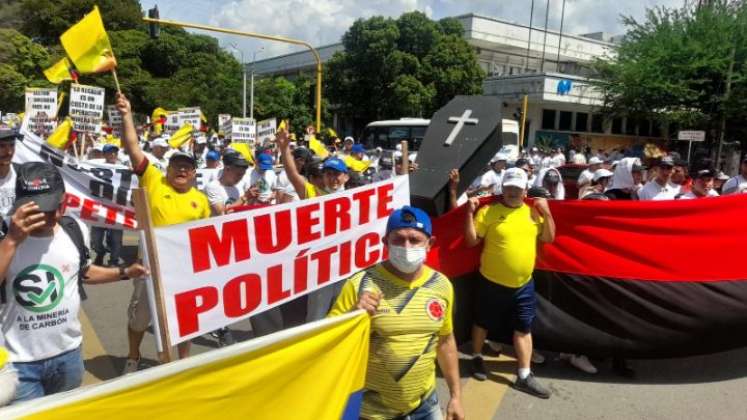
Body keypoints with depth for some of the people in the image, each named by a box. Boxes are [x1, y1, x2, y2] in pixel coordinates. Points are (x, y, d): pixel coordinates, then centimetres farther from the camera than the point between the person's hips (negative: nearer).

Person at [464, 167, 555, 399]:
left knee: (523, 329, 8)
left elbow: (549, 238, 6)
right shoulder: (488, 211, -11)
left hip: (524, 284, 4)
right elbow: (471, 241, -11)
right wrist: (470, 214, -21)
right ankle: (477, 358, 38)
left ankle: (524, 376, 18)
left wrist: (546, 212, -6)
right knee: (483, 323, 14)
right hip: (492, 282, -3)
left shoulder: (533, 212, 4)